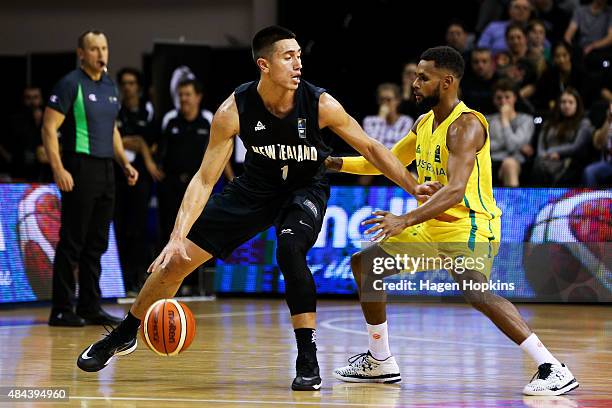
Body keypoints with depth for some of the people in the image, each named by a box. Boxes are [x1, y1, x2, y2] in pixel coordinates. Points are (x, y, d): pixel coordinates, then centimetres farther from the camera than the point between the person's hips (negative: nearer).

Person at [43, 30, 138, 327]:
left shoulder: (110, 85, 14)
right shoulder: (70, 84, -9)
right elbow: (49, 127, -13)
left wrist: (125, 163, 15)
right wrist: (58, 169, -21)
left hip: (106, 169, 8)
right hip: (80, 168, -8)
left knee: (97, 244, 9)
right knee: (72, 243, -5)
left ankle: (90, 307, 15)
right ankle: (61, 310, -1)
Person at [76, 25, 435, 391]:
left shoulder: (321, 105, -27)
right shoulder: (234, 110, -25)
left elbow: (370, 147, -12)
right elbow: (205, 179, -20)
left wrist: (414, 187, -16)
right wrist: (177, 237, -28)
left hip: (306, 189, -2)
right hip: (257, 187, 2)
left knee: (290, 250, -35)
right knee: (176, 260, 1)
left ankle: (308, 361, -22)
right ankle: (124, 336, 25)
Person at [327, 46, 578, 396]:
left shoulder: (466, 125, -19)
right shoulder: (425, 123, 9)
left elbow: (455, 190, -31)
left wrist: (406, 221, -39)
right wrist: (334, 163, 16)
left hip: (469, 227, -10)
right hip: (431, 227, 10)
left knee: (475, 291, -34)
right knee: (364, 263, 14)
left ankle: (553, 369, -33)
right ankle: (380, 363, 24)